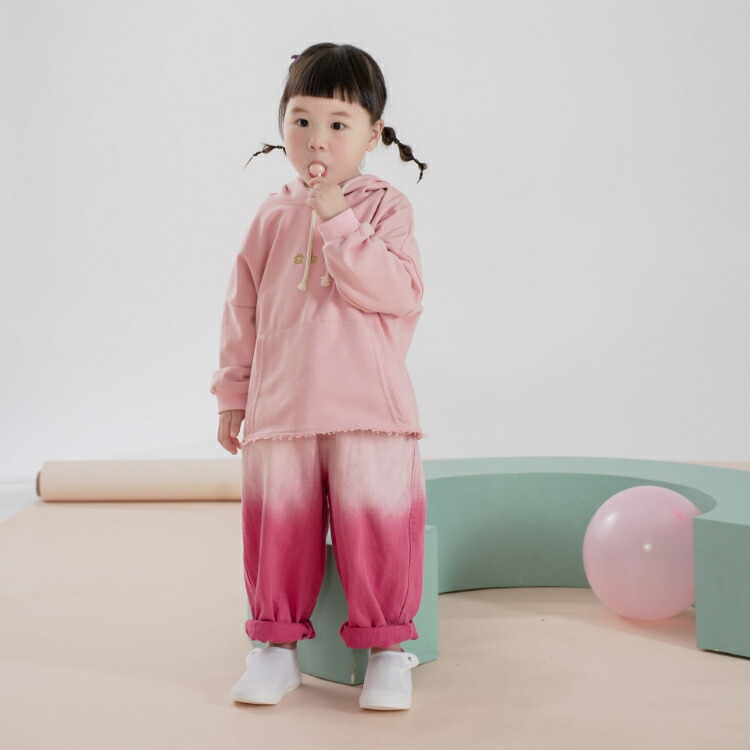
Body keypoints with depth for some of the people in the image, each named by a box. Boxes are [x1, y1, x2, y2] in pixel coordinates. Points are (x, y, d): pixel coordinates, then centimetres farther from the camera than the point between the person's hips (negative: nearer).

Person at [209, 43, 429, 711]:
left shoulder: (385, 208, 1)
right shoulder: (273, 218, 10)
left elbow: (398, 292, -15)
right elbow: (242, 312, 15)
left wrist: (338, 222, -19)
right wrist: (233, 395, 13)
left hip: (367, 406, -3)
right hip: (279, 406, 3)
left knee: (375, 519, -6)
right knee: (277, 523, 6)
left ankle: (387, 644, 11)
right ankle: (278, 642, 22)